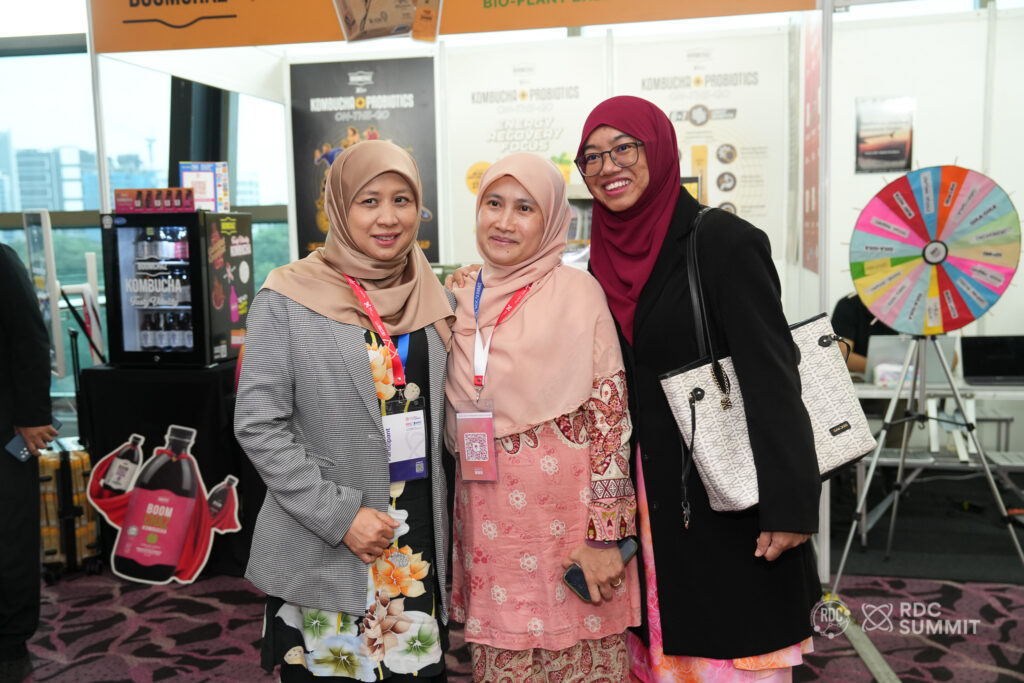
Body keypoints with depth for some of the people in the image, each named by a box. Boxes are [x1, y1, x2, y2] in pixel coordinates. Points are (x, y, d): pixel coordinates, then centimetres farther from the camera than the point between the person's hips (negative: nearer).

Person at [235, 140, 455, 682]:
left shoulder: (429, 298, 6)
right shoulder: (288, 300, -8)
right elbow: (258, 425, -11)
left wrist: (440, 521, 8)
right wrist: (340, 516, -16)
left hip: (419, 546, 4)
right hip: (321, 553, -4)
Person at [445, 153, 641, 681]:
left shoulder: (577, 292, -6)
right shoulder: (464, 301, 8)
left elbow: (611, 416, -9)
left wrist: (605, 535, -12)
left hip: (565, 518, -4)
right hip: (488, 522, 4)